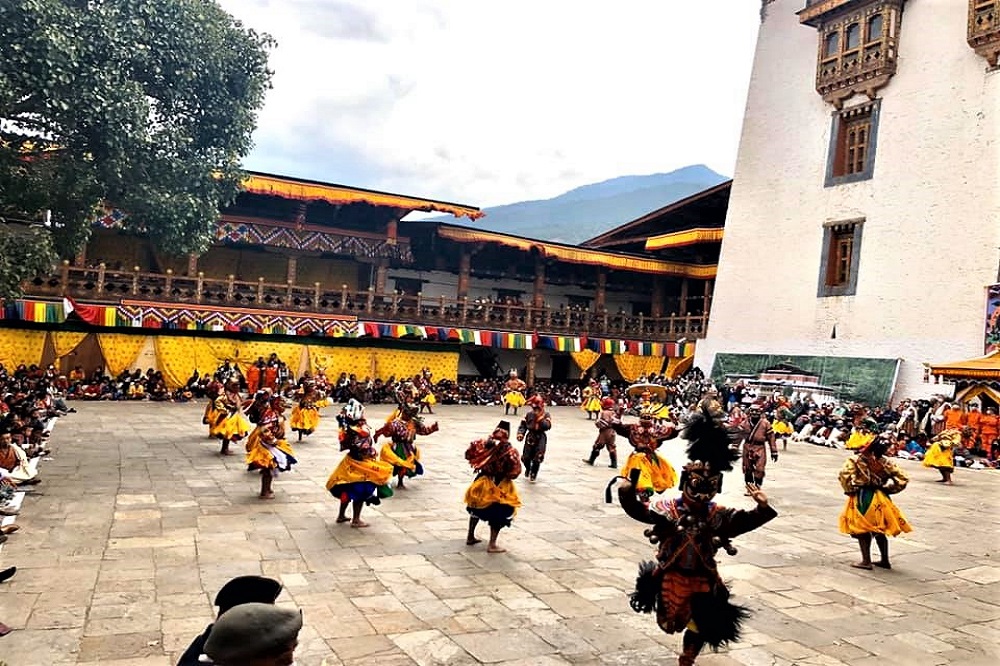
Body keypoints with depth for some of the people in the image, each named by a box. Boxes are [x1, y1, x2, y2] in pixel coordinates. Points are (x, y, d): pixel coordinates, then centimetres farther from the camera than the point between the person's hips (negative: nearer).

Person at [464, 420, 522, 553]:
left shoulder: (485, 444, -10)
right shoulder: (510, 452, -20)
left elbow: (469, 454, 1)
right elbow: (514, 472, -20)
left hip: (483, 482, 5)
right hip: (499, 486, -4)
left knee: (477, 509, 23)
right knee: (498, 514, 9)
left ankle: (470, 537, 35)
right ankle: (492, 545, 7)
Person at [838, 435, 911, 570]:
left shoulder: (855, 460, -12)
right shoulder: (885, 462, -3)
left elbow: (844, 476, -20)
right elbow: (902, 478, 0)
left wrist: (850, 490, -4)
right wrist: (887, 488, 9)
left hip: (861, 498, -4)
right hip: (880, 499, 4)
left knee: (862, 530, 6)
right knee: (879, 530, 18)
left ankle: (866, 561, 4)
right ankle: (885, 560, 27)